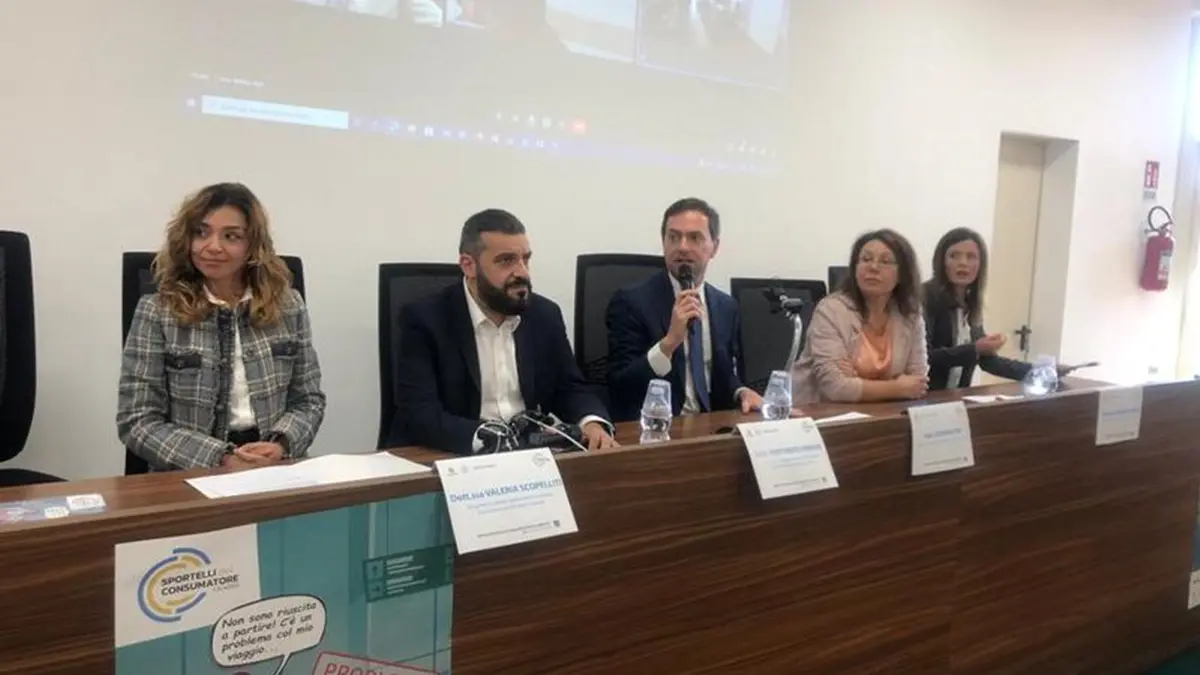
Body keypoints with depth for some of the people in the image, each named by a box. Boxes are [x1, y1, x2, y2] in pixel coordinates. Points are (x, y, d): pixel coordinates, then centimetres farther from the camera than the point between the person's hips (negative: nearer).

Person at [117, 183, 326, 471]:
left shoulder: (287, 306, 6)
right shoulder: (156, 312, -1)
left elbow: (309, 400, 9)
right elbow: (137, 422, -4)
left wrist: (281, 446, -10)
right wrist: (221, 459, -15)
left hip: (273, 470, 2)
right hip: (189, 478, -2)